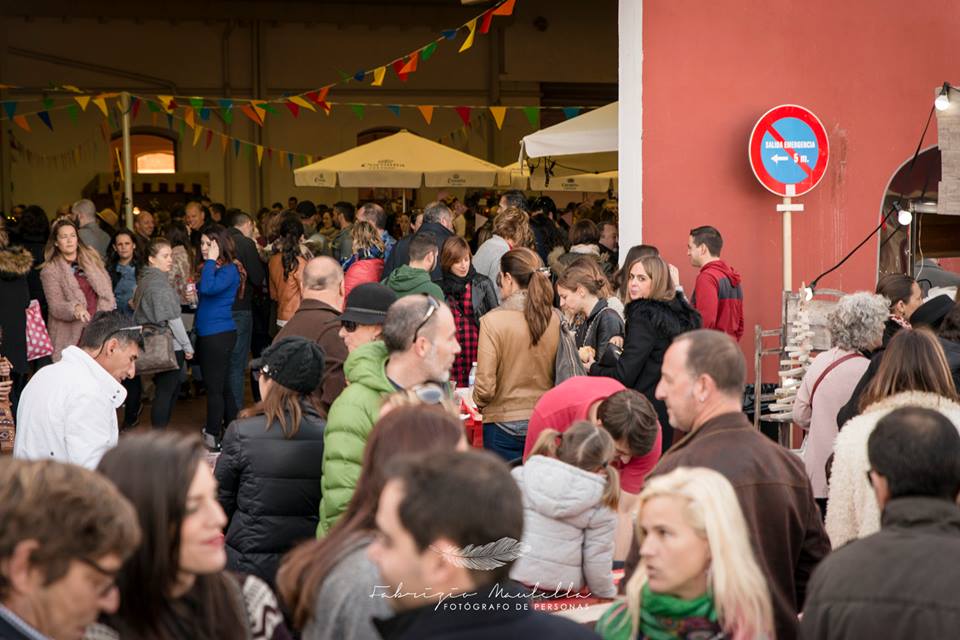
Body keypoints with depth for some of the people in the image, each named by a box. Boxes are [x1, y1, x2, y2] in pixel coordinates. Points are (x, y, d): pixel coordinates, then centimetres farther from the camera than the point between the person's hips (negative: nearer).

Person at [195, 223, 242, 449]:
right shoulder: (208, 268, 12)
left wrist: (211, 261, -21)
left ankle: (213, 437, 4)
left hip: (219, 334, -9)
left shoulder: (229, 270, -14)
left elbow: (209, 288, -30)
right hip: (206, 334, 9)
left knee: (215, 386, -3)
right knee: (220, 385, 16)